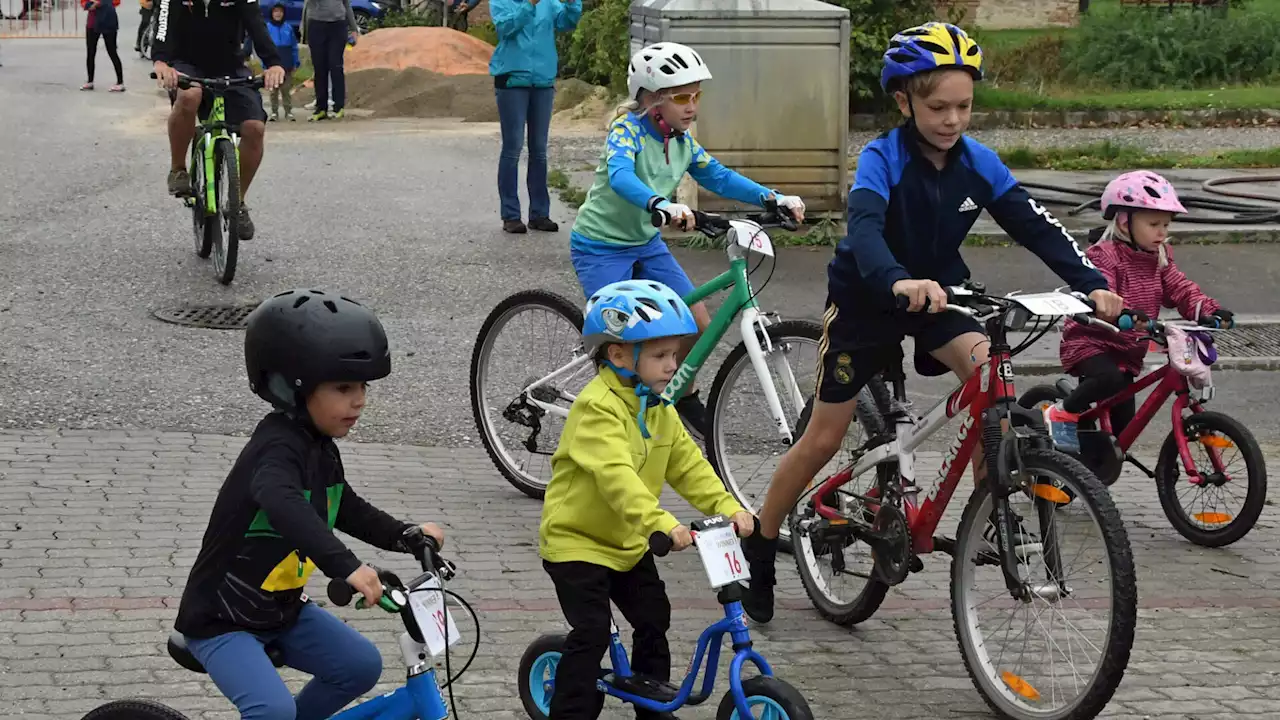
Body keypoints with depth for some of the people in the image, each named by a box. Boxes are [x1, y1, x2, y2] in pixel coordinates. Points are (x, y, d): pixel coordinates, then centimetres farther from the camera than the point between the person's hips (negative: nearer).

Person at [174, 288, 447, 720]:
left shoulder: (321, 449, 2)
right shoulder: (277, 447, -27)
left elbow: (346, 510, 17)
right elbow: (283, 505, -47)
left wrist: (406, 535, 0)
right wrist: (346, 566, -59)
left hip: (281, 610, 9)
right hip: (221, 620, -9)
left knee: (362, 666, 4)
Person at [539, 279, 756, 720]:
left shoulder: (658, 410, 4)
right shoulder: (598, 407, -26)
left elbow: (688, 465, 3)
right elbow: (616, 475, -39)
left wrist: (727, 506, -13)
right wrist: (661, 523, -50)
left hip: (627, 542, 9)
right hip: (575, 540, -9)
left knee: (654, 619, 12)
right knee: (591, 634, -13)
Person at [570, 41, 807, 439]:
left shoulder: (683, 141, -1)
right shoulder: (628, 129, -23)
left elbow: (719, 177, -2)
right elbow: (620, 176, -42)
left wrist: (773, 197, -17)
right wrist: (661, 204, -61)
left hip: (645, 242, 7)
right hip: (600, 246, -7)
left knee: (699, 324, -1)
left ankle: (684, 394, 23)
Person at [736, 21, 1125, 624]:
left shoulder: (978, 162, -12)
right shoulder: (883, 159, -25)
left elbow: (1035, 225, -18)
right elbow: (864, 228, -43)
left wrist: (1091, 284, -34)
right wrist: (898, 282, -64)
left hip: (937, 293, 3)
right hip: (865, 300, -3)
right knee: (824, 438, 3)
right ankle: (759, 551, 21)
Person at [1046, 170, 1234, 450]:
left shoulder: (1159, 260, 8)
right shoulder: (1104, 256, -17)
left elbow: (1181, 289, 0)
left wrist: (1209, 310, -20)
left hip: (1128, 352, 7)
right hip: (1090, 342, -7)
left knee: (1122, 428, 4)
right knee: (1109, 378, -37)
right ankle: (1062, 413, -14)